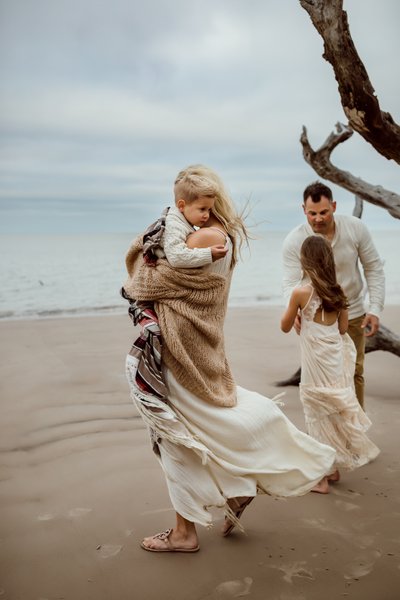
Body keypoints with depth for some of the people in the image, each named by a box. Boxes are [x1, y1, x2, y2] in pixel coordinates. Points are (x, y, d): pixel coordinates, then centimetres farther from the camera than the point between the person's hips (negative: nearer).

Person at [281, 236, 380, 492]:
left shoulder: (301, 293, -15)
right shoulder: (338, 291, 1)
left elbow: (285, 327, -2)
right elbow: (343, 327, 7)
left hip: (316, 364, -5)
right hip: (337, 359, 5)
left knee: (321, 418, 5)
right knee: (334, 414, 18)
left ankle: (321, 478, 15)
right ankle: (333, 469, 31)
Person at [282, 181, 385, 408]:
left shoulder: (356, 228, -13)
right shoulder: (294, 241, -17)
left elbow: (374, 268, -5)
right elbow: (291, 283, -19)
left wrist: (375, 309, -12)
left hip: (352, 315, 2)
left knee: (354, 373, 10)